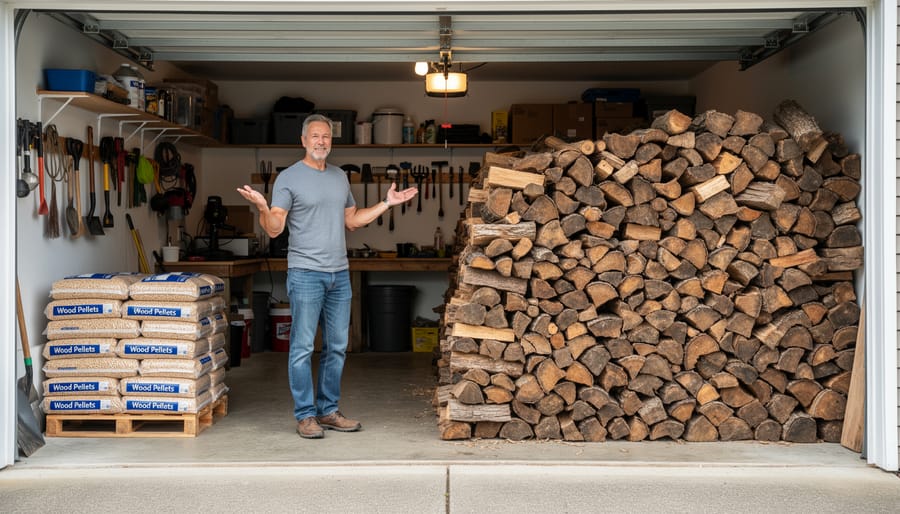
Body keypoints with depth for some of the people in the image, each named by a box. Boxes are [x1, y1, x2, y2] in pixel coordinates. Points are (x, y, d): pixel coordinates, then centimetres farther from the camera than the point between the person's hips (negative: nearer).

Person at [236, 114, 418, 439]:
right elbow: (274, 229, -9)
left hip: (340, 274, 6)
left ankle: (328, 411, 20)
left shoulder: (340, 177, 15)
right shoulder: (288, 178, -4)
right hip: (305, 274, -6)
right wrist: (262, 208, -28)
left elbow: (352, 220, 23)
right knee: (303, 347, -3)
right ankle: (305, 415, 6)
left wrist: (387, 203, 19)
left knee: (337, 347, 10)